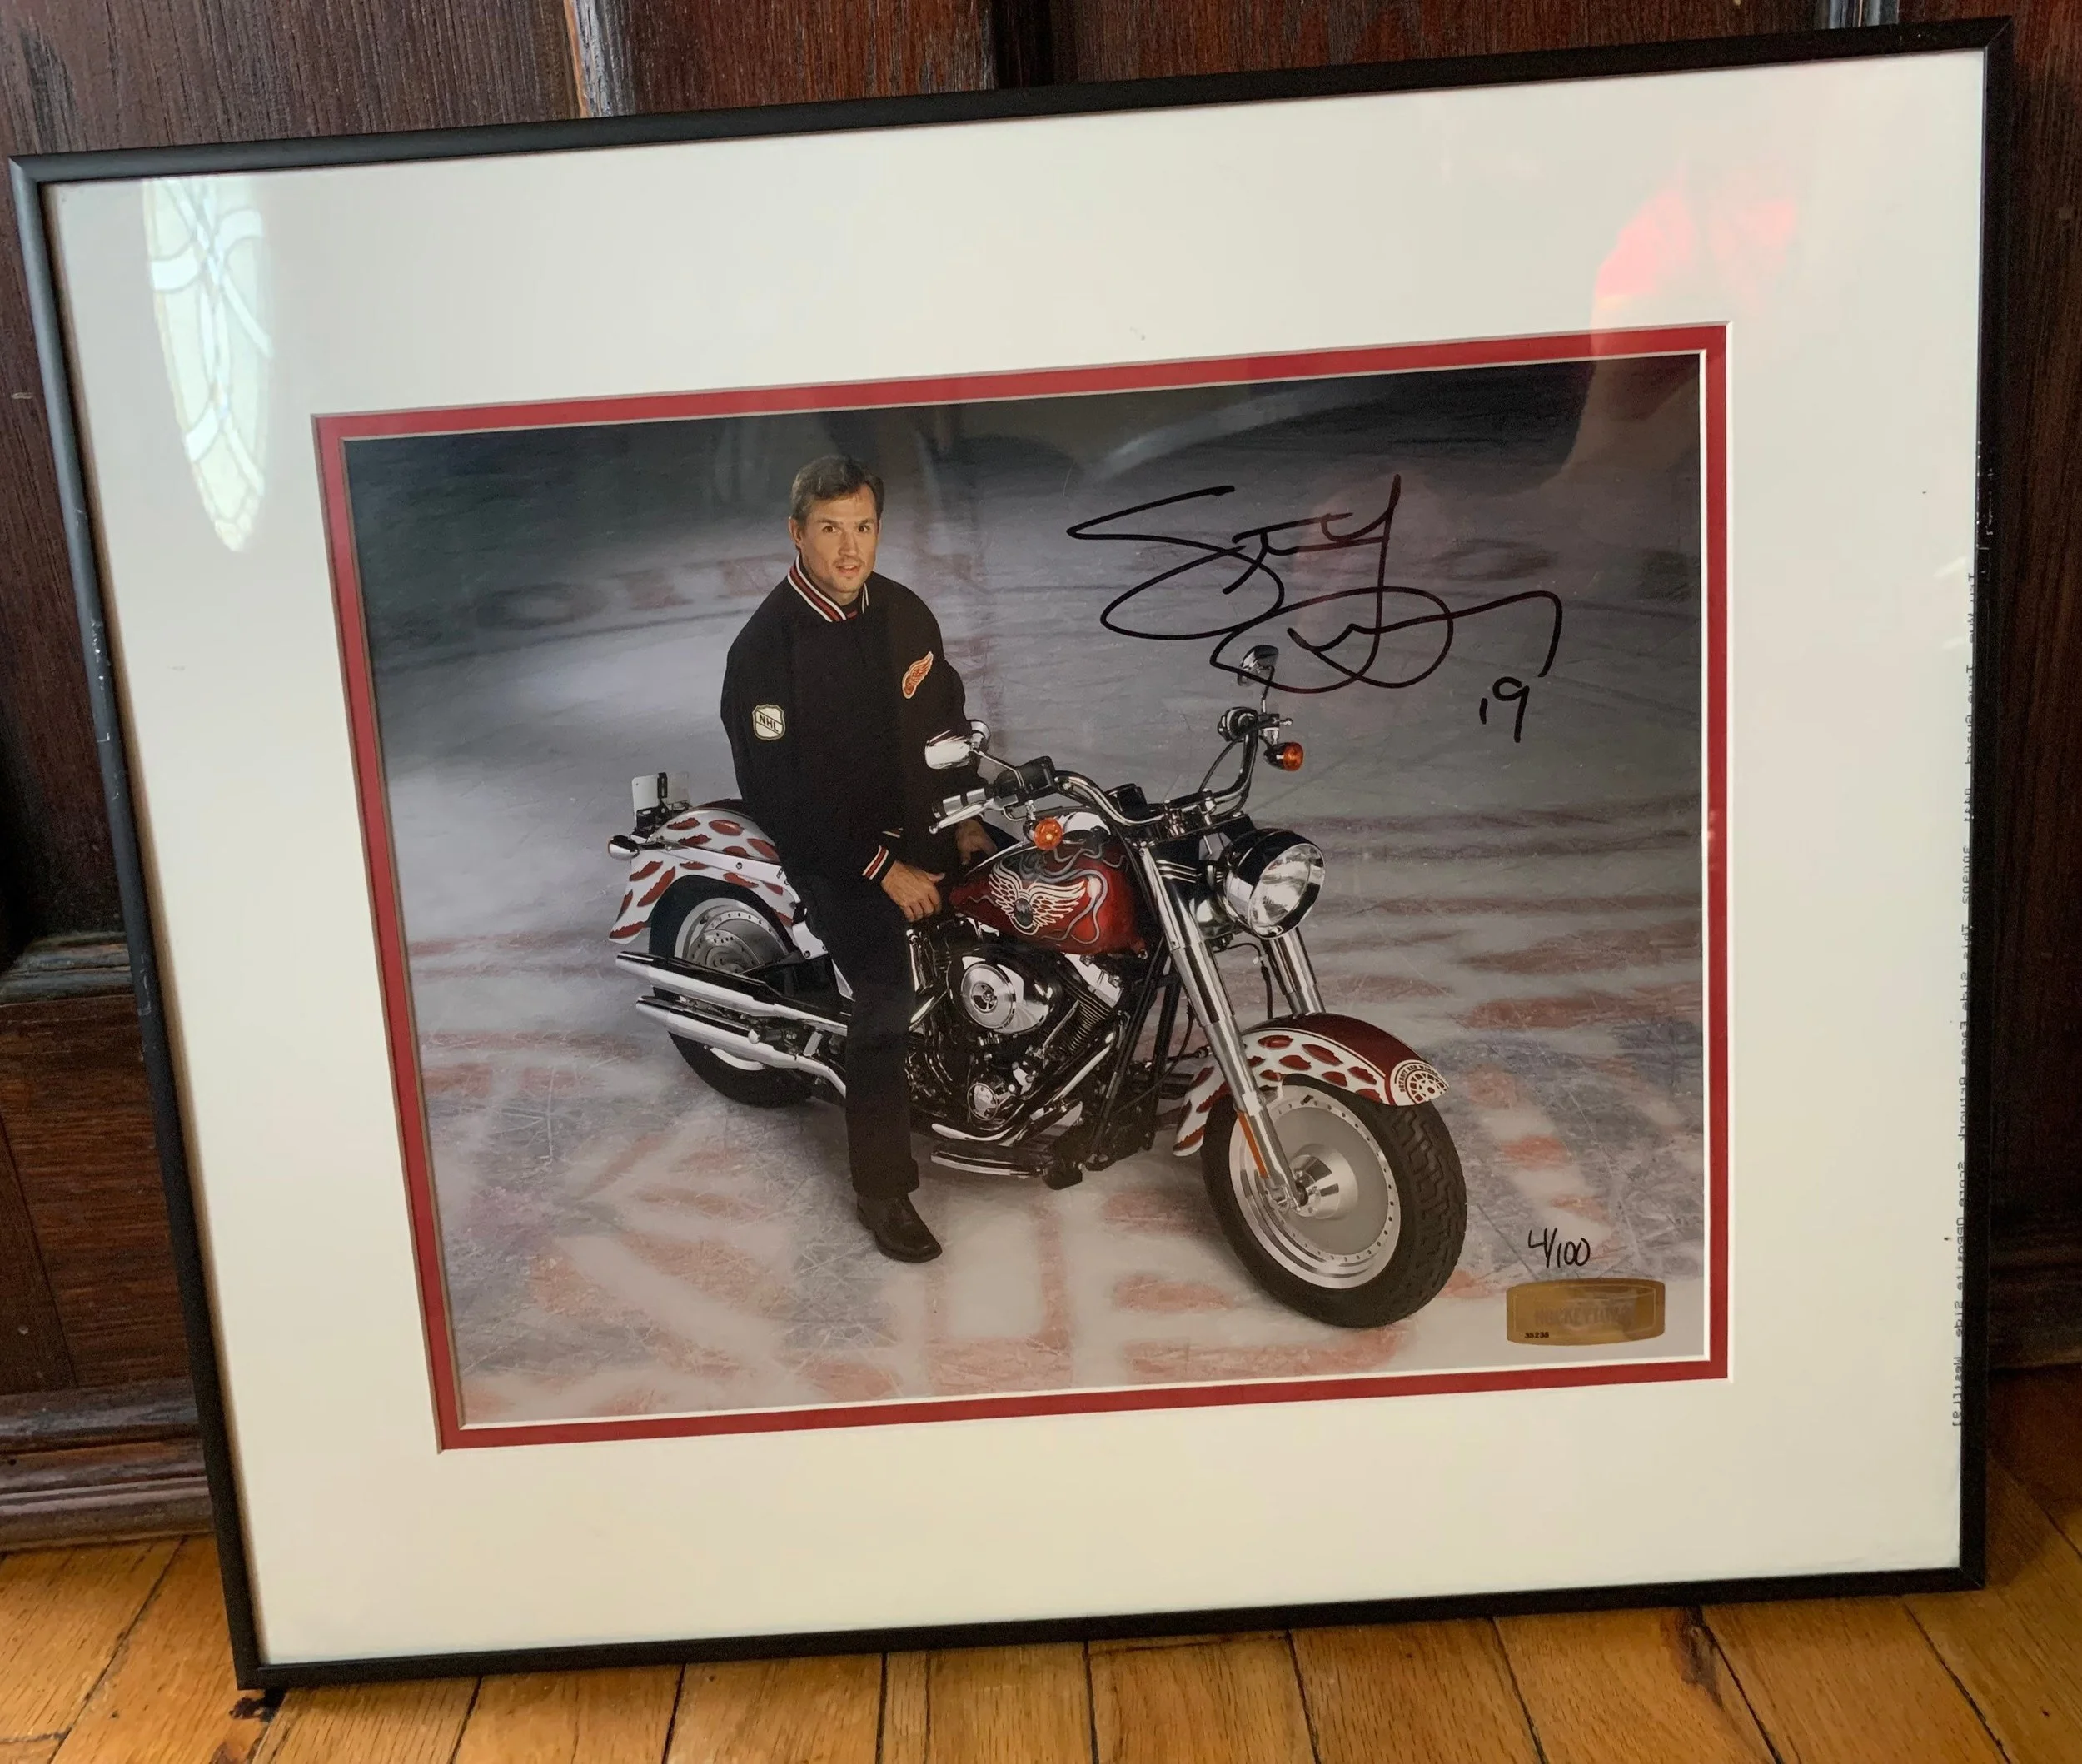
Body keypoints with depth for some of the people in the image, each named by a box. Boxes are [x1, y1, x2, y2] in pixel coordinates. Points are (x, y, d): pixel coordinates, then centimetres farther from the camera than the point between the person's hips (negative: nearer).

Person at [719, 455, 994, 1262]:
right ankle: (882, 1188, -3)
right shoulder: (765, 647, -18)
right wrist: (881, 869, -19)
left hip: (924, 837, 7)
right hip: (835, 856, -7)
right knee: (888, 1003, -16)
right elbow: (777, 792, -20)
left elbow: (947, 715, 18)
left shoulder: (904, 612, 3)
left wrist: (967, 818, 7)